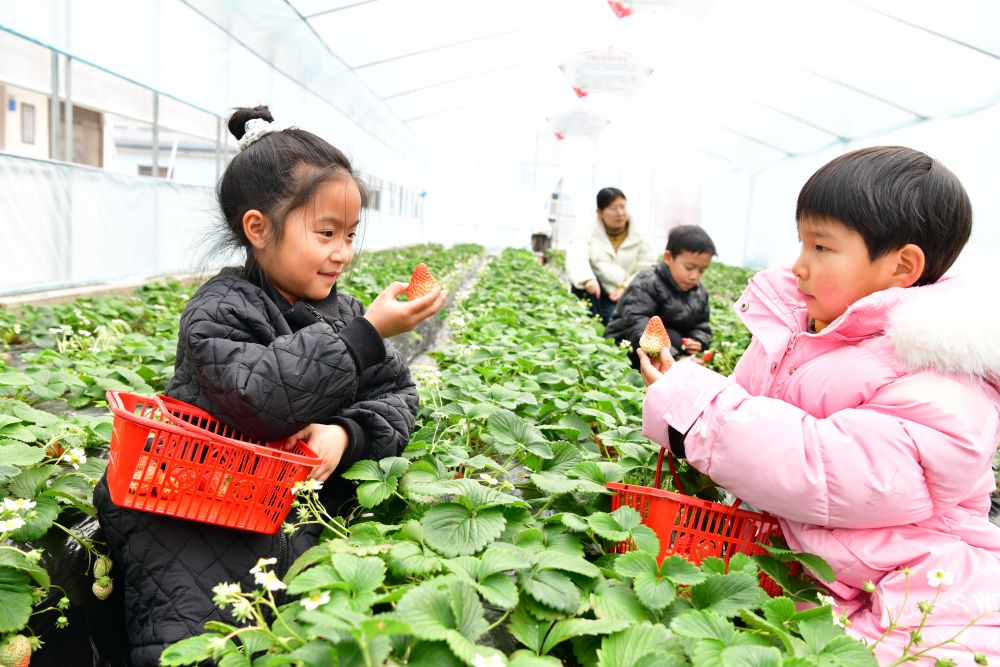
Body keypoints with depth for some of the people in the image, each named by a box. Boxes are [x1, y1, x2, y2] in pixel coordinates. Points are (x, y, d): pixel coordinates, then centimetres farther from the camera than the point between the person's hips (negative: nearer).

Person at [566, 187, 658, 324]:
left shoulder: (639, 239, 5)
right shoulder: (588, 233, -2)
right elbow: (576, 258, -22)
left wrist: (626, 288, -20)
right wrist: (587, 279, -43)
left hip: (623, 298, -1)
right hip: (595, 295, 1)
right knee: (585, 281, -32)